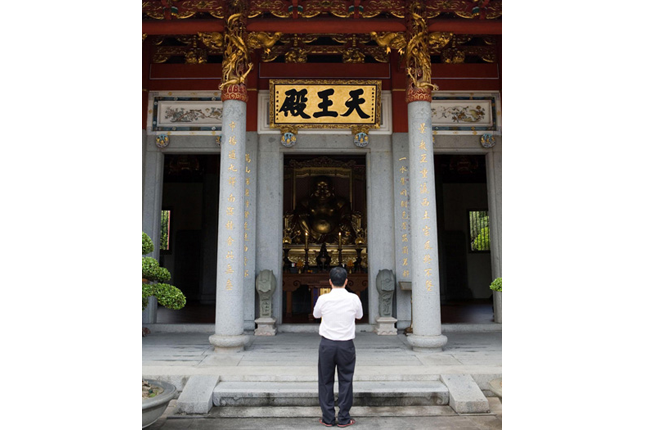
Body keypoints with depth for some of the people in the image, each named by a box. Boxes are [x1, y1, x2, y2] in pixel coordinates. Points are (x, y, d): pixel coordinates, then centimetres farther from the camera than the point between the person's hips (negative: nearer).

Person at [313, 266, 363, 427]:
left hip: (327, 344, 0)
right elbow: (359, 316, 12)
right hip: (346, 345, 0)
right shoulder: (354, 299, -8)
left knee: (325, 381, 11)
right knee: (345, 381, 11)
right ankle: (344, 419, 17)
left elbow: (316, 314, 12)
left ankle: (327, 418, 18)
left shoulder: (323, 299, -8)